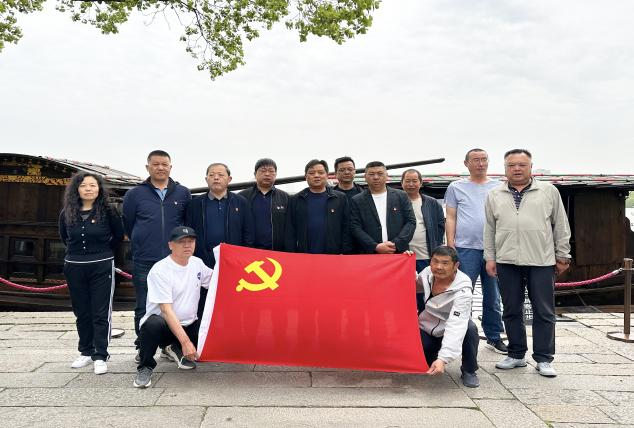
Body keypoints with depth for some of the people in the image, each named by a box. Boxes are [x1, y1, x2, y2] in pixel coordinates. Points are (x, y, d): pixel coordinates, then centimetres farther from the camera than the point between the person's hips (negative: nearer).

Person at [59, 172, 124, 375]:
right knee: (82, 313, 14)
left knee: (101, 314, -2)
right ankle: (86, 352, 27)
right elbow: (64, 237, 19)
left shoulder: (107, 212, -7)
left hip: (102, 268, -4)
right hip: (74, 268, 4)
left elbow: (119, 235, 5)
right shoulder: (67, 213, 3)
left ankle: (100, 356, 5)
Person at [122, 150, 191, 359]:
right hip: (144, 262, 0)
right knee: (143, 308, 7)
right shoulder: (135, 194, 5)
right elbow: (128, 225, 12)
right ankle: (143, 348, 19)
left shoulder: (183, 193, 6)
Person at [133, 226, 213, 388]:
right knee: (153, 323, -38)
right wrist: (185, 341, -31)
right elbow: (166, 310, -25)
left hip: (189, 325, 6)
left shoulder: (197, 263, 3)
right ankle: (145, 367, -10)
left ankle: (176, 350, 13)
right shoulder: (160, 270, -18)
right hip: (163, 324, -6)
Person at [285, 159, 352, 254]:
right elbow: (290, 232, 6)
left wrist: (344, 253, -3)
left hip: (334, 256, 0)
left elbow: (346, 229, 4)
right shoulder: (295, 200, 8)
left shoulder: (340, 198, 6)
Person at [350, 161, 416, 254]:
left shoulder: (401, 196, 8)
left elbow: (411, 222, 4)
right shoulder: (357, 201, 5)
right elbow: (355, 228, -2)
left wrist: (396, 244, -10)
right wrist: (375, 247, -14)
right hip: (369, 255, -1)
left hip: (399, 254, 1)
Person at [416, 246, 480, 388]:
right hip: (427, 330, 4)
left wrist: (443, 359, -50)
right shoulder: (427, 273, -13)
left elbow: (456, 326, -40)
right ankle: (431, 358, 14)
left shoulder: (463, 290, -28)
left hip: (449, 332, -3)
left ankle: (469, 371, -8)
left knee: (470, 328, -35)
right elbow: (415, 286, 12)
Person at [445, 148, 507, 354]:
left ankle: (494, 337, 21)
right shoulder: (456, 187, 6)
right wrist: (450, 247, -4)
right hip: (466, 248, -2)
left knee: (493, 298, 10)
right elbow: (450, 218, 4)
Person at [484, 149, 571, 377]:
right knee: (512, 311, 9)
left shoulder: (549, 191, 6)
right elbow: (489, 229, 11)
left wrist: (562, 255, 6)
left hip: (542, 261, -1)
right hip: (507, 261, 2)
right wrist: (490, 257, 7)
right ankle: (516, 355, 22)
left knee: (544, 312, 3)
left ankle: (543, 359, 15)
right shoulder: (494, 195, 10)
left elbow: (560, 226, 8)